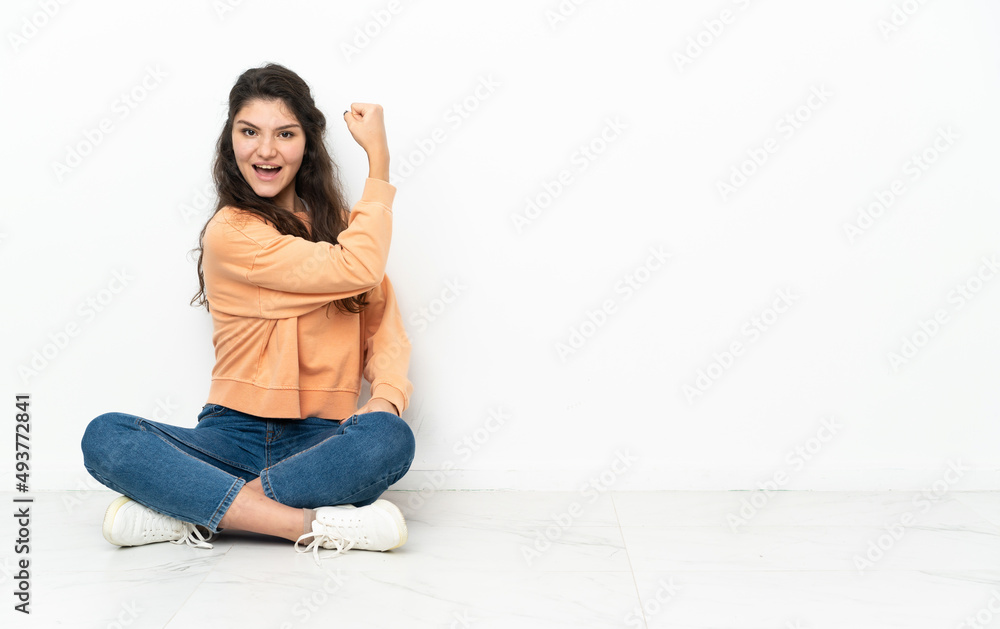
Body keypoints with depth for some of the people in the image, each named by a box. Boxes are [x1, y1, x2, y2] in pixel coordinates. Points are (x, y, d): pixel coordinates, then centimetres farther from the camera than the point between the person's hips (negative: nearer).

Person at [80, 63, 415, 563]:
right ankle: (316, 524, -34)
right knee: (105, 438, -26)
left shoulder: (341, 224, 11)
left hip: (321, 442, 2)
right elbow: (358, 269, -14)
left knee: (390, 439, -32)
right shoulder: (230, 233, -4)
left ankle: (195, 512, -23)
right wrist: (379, 160, -7)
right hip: (234, 436, -1)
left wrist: (389, 393, -17)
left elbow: (384, 328, 4)